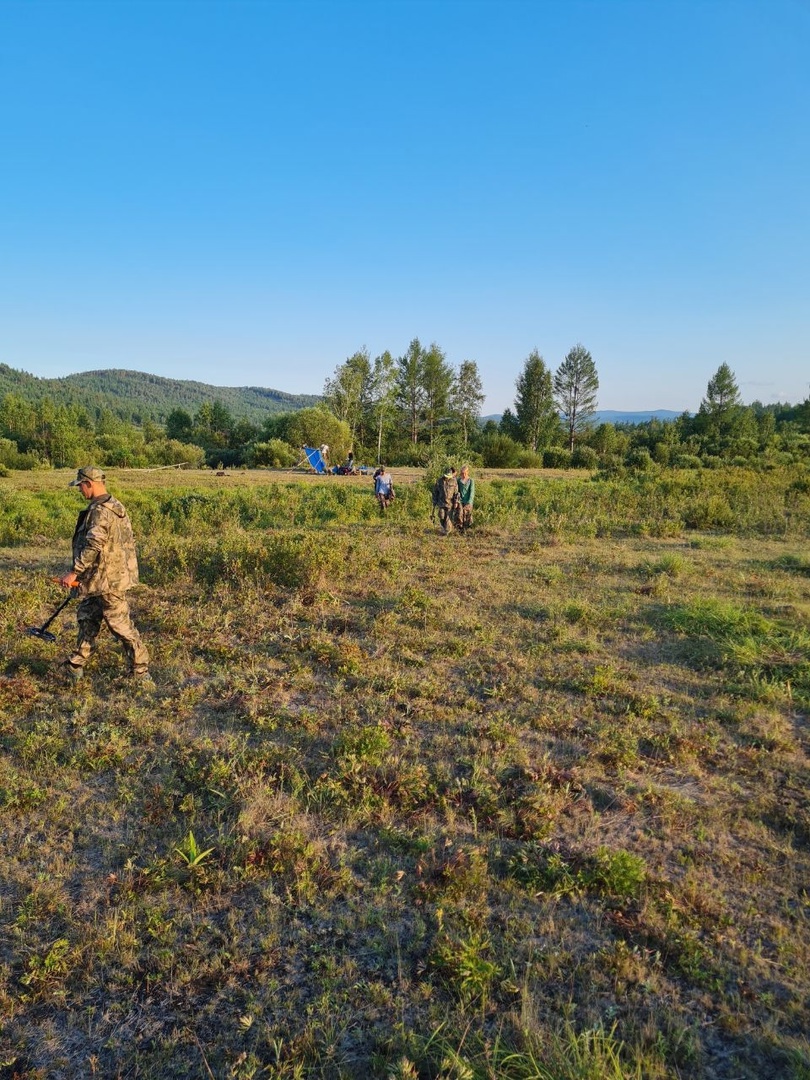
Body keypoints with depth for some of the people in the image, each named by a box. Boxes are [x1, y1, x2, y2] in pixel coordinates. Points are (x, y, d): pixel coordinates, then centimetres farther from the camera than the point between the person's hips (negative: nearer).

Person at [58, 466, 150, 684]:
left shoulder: (99, 510, -20)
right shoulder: (113, 506, 12)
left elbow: (93, 546, -26)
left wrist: (75, 572, -19)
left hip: (108, 580, -10)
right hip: (99, 579, 10)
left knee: (121, 625, -2)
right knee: (87, 617, 20)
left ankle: (140, 671, 8)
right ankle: (77, 664, 32)